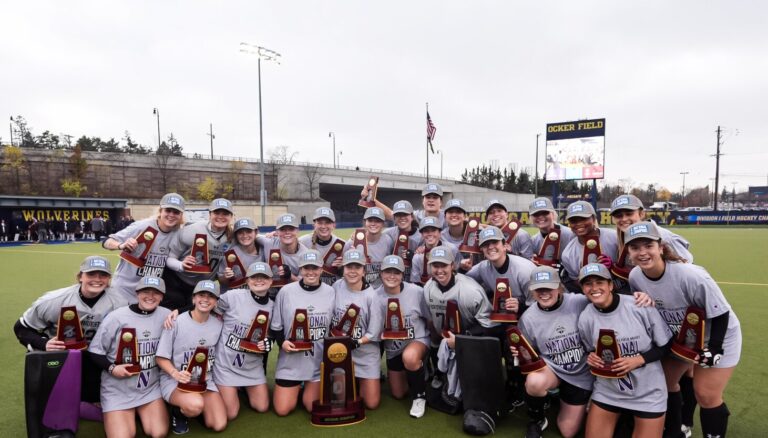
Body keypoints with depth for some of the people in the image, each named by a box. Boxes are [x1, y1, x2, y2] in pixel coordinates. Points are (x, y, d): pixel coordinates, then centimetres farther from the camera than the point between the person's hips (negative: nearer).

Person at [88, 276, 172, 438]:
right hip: (118, 389, -2)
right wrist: (111, 368, -20)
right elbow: (95, 351, -7)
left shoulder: (166, 316, -5)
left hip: (152, 387, 2)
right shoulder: (116, 317, -13)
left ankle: (139, 413, 25)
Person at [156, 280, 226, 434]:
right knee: (196, 405, -36)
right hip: (173, 380, -5)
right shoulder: (176, 322, -14)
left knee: (219, 425, -7)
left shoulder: (218, 325, 0)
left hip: (205, 380, 5)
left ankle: (189, 407, 22)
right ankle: (178, 412, 1)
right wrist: (175, 374, -25)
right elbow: (161, 357, -10)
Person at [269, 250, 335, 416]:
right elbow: (275, 326, 0)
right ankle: (296, 388, 34)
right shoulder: (286, 292, -9)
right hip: (290, 361, -1)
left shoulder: (330, 293, -5)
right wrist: (282, 342, -16)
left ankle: (308, 388, 41)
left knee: (313, 407, 9)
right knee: (282, 409, 5)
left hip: (320, 361, 1)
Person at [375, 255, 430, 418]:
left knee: (410, 357, -39)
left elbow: (430, 319, -6)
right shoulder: (376, 296, -15)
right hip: (393, 349, 4)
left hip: (417, 340, -3)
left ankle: (420, 395, -10)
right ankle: (417, 375, 46)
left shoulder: (416, 292, -19)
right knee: (398, 394, 14)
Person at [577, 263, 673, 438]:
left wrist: (639, 360, -20)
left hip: (648, 393, -2)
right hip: (607, 392, 2)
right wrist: (591, 358, -14)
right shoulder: (585, 318, -9)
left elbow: (665, 345, -6)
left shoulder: (641, 306, -16)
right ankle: (620, 417, 29)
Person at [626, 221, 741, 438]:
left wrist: (714, 348, -21)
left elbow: (720, 313, -24)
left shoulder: (691, 275, -36)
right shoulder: (634, 277, -19)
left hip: (717, 335, -5)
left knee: (706, 395, -5)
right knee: (664, 381, 12)